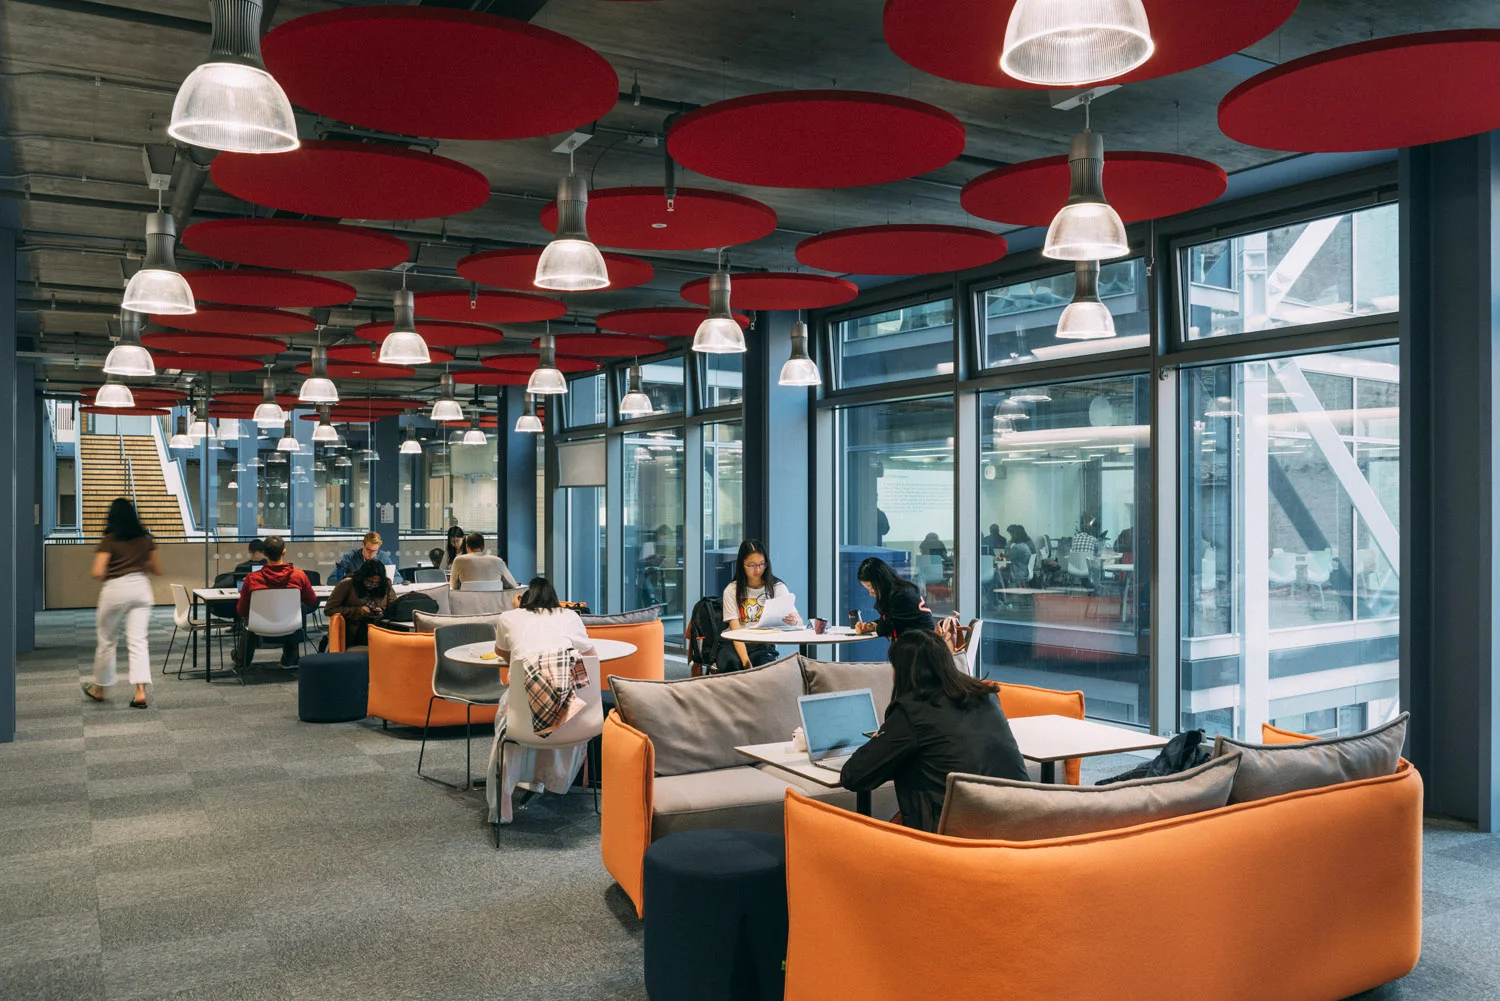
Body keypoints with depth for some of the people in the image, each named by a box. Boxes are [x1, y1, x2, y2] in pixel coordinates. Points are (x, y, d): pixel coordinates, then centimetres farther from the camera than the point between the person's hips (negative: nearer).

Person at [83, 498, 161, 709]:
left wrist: (110, 571, 9)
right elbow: (157, 570, 11)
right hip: (140, 588, 3)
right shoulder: (146, 539, 6)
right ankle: (141, 692, -10)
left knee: (107, 641, 13)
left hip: (116, 589, -3)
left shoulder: (109, 541, -5)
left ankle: (99, 689, 29)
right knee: (138, 641, 0)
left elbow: (98, 573, -12)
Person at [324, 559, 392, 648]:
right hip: (351, 633, -4)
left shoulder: (385, 585, 6)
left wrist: (382, 611, -7)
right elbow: (329, 609, -4)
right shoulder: (347, 584, -2)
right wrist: (358, 611, -14)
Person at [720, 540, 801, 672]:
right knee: (731, 663, -34)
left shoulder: (777, 588, 3)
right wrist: (745, 660, -27)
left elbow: (799, 621, -5)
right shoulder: (732, 590, 0)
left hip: (764, 645, 0)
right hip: (735, 644, 0)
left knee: (762, 664, -33)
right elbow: (735, 630, -9)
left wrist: (794, 621, -32)